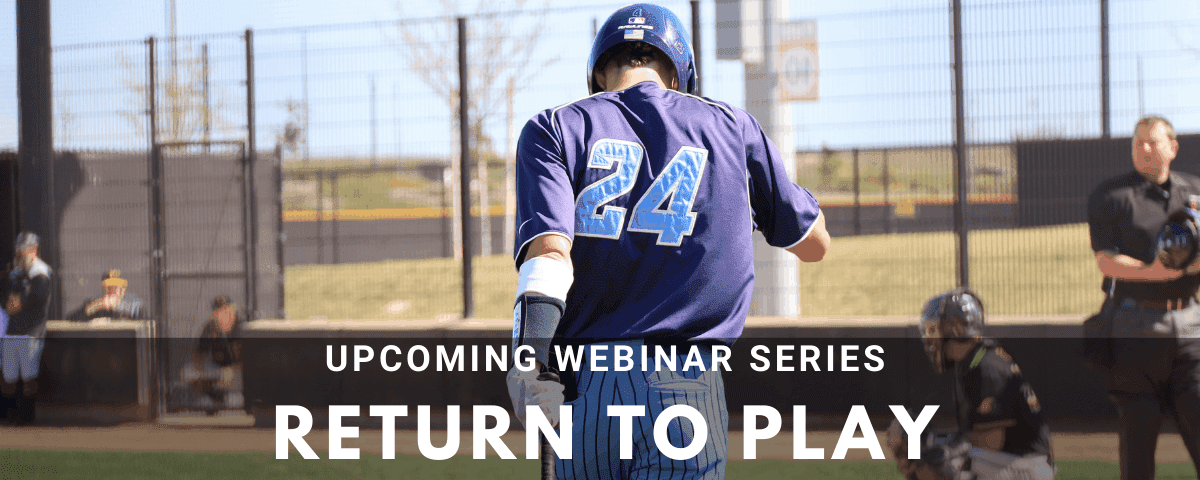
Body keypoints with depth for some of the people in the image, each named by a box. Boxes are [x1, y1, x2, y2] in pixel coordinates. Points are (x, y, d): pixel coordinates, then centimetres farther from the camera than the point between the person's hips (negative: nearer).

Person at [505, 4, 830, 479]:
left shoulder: (554, 128, 10)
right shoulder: (732, 127, 14)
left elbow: (550, 249, -9)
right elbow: (814, 243, 27)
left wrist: (529, 353, -17)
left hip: (581, 386, 1)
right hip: (686, 387, -1)